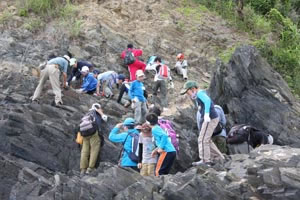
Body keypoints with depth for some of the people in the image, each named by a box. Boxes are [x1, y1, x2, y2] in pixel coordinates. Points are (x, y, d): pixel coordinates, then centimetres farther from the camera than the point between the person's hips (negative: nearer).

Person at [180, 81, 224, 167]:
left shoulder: (200, 93, -9)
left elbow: (207, 101, -28)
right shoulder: (198, 97, 21)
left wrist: (206, 114, -36)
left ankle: (205, 160, -11)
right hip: (208, 120, 10)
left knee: (202, 139, -10)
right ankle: (219, 158, 19)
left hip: (211, 119, -10)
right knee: (206, 140, 15)